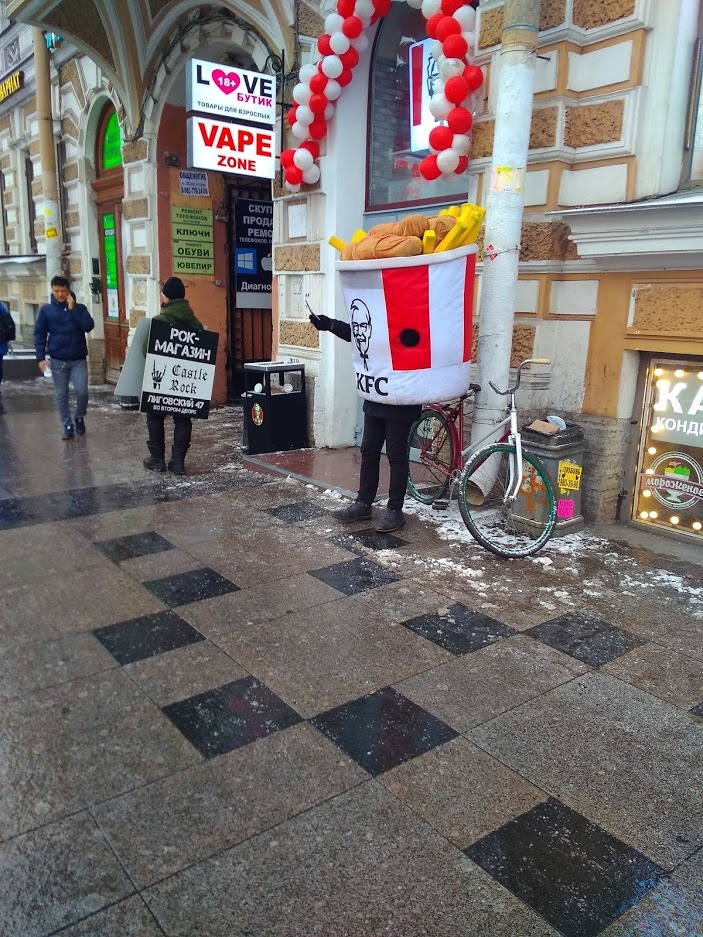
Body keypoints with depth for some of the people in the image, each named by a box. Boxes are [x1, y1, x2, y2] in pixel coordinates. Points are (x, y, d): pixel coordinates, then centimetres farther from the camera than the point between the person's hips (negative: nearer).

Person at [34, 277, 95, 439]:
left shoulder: (79, 308, 2)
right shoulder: (46, 310, 2)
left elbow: (89, 326, -14)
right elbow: (39, 334, 2)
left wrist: (72, 308, -14)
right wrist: (41, 358, -7)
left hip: (78, 360, -1)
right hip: (58, 360, 1)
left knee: (81, 391, -11)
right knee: (61, 395, 5)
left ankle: (80, 417, 16)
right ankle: (67, 425, 16)